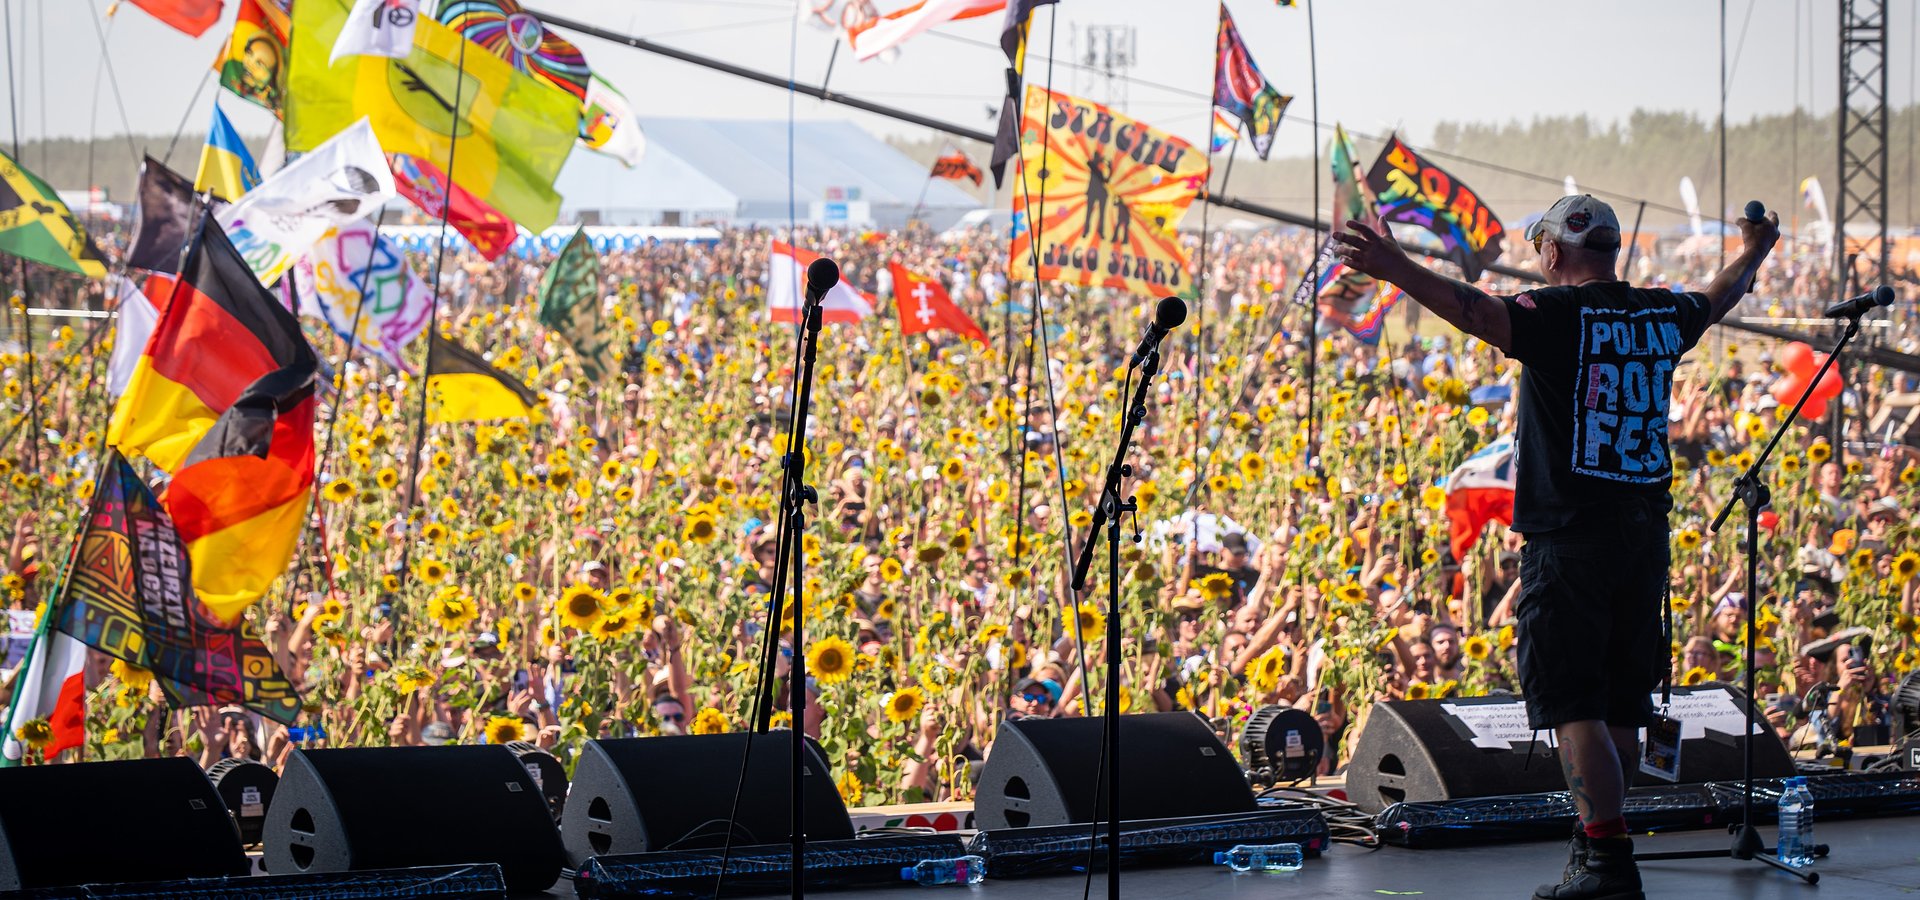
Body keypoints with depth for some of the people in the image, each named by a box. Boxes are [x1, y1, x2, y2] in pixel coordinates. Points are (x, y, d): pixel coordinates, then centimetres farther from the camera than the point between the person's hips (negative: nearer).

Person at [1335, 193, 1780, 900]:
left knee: (1574, 706, -7)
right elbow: (1715, 302, 33)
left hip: (1568, 537, -7)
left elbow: (1481, 313, -30)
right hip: (1647, 536, 7)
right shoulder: (1662, 317, 10)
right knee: (1621, 709, 13)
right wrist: (1753, 254, 54)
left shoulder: (1560, 314, -10)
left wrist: (1396, 268, -40)